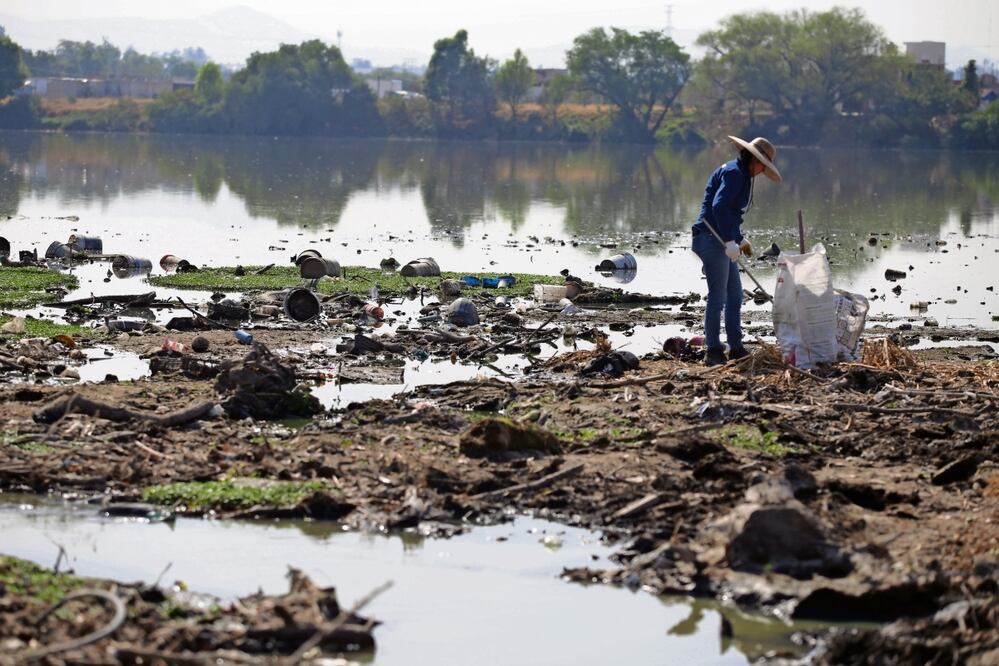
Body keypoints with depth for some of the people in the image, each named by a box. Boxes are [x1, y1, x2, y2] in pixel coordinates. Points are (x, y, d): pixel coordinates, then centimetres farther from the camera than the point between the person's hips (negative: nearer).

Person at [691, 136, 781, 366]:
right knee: (718, 297, -7)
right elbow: (719, 206, -25)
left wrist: (740, 239, 23)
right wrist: (730, 241, -26)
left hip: (722, 240, 11)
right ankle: (713, 352, -2)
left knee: (735, 296, 13)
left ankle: (736, 348, 19)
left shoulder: (742, 175, 19)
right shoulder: (733, 172, -13)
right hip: (711, 238, -11)